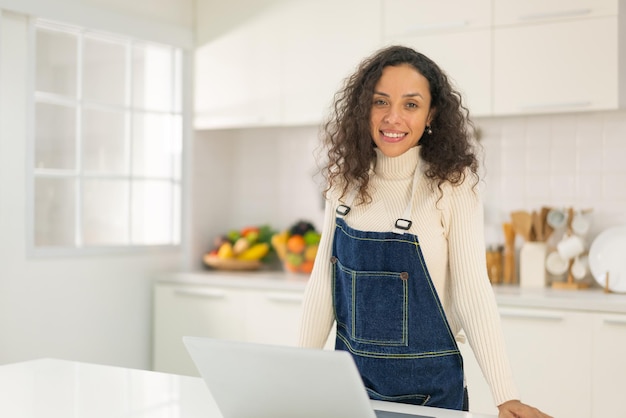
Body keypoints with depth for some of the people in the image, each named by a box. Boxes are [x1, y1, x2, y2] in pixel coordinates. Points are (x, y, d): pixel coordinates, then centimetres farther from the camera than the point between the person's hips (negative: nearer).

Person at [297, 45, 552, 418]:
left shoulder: (452, 185, -13)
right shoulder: (347, 181, -2)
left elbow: (473, 290, -17)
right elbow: (324, 279, 3)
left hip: (429, 387, -3)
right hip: (350, 379, 3)